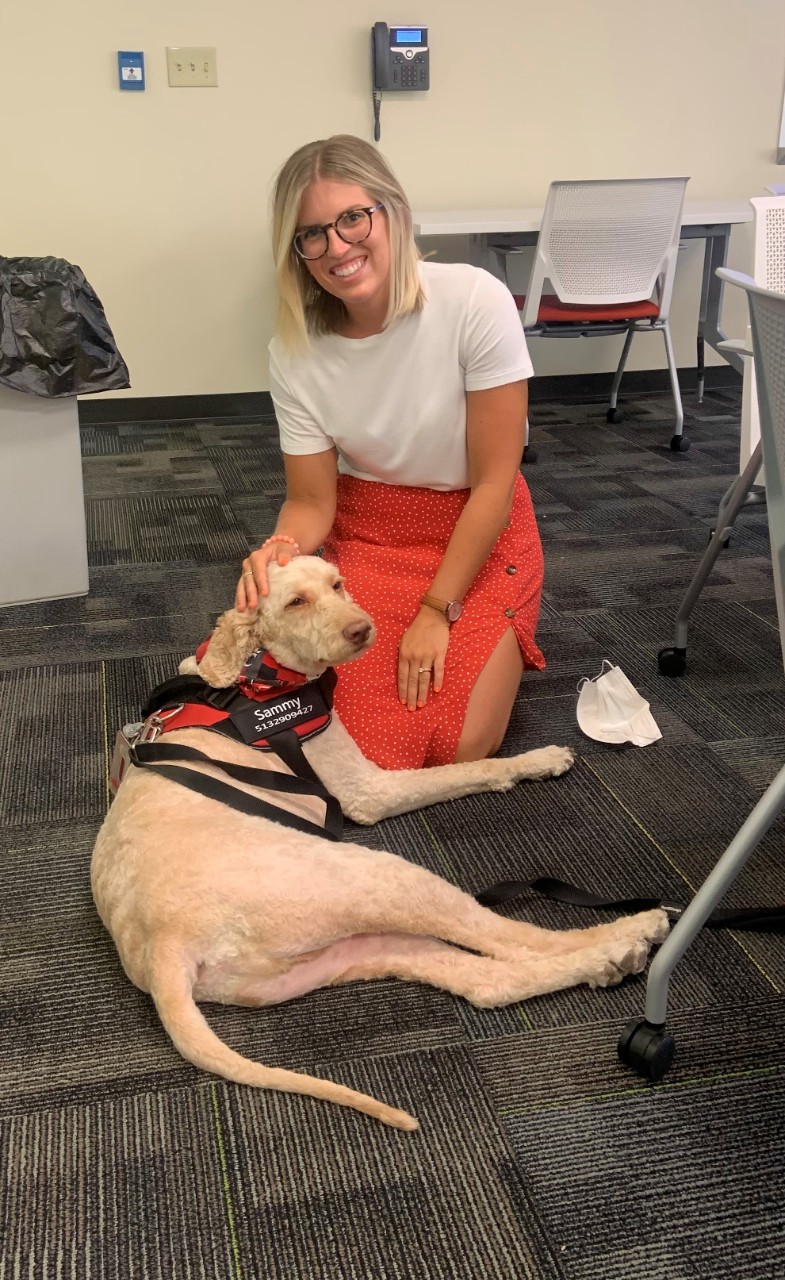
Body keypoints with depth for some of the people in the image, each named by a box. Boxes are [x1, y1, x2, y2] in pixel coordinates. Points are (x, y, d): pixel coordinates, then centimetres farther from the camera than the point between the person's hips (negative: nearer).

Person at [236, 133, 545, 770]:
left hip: (480, 532, -2)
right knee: (372, 750, -13)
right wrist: (282, 550, -29)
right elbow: (312, 502, -5)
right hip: (367, 534, 2)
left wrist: (436, 611, -15)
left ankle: (499, 645, 17)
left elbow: (494, 483, -16)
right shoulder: (295, 352, -12)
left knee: (460, 750, -15)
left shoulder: (476, 301, -21)